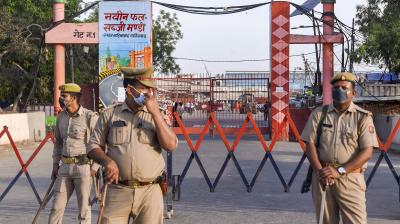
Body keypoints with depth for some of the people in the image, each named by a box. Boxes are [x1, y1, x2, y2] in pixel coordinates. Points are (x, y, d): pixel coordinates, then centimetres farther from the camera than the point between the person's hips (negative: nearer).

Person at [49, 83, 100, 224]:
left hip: (83, 166, -6)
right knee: (57, 205, 9)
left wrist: (95, 166, -11)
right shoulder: (61, 117, 10)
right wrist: (55, 164, 15)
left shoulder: (90, 117, -10)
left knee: (84, 206, 3)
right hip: (65, 166, 6)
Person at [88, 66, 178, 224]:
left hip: (150, 193, 1)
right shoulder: (109, 114, 7)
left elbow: (171, 145, -4)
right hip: (117, 192, -1)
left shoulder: (155, 116, 10)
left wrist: (155, 112, -9)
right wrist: (107, 161, -11)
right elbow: (94, 146, 9)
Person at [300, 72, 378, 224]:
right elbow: (310, 144, 3)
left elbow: (367, 152, -7)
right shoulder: (319, 114, 7)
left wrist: (340, 171, -15)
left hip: (350, 177, -2)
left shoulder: (363, 117, 0)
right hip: (322, 176, 2)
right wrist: (320, 171, -11)